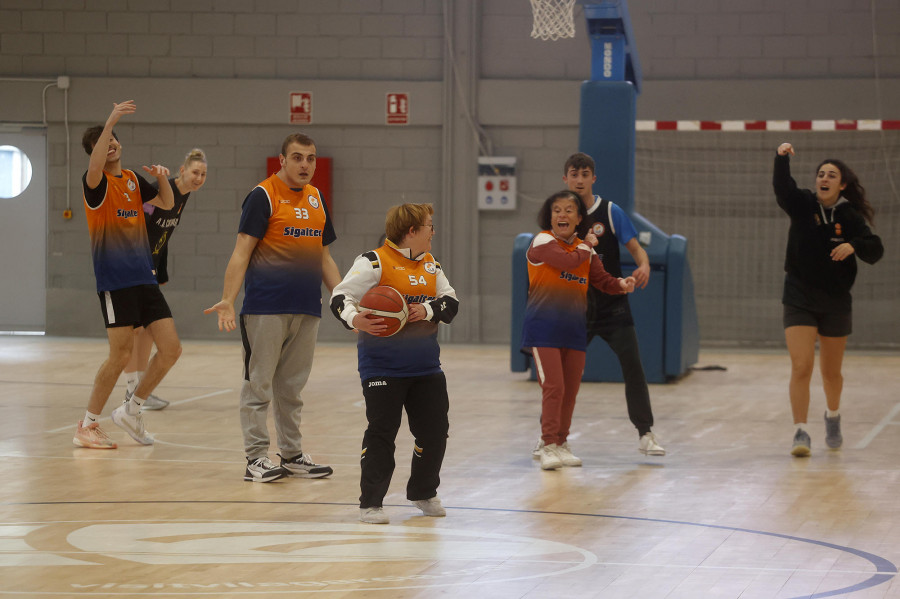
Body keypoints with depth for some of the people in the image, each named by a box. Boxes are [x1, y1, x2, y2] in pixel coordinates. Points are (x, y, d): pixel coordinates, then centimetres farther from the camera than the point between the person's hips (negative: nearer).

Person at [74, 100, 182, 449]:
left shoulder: (133, 180, 14)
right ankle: (87, 427, 5)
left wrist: (163, 179, 0)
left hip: (144, 277, 7)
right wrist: (110, 122, -38)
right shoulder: (97, 183, -6)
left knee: (171, 348, 1)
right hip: (114, 280, -7)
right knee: (121, 354, -8)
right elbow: (95, 169, -30)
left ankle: (131, 410, 18)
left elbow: (166, 204, 23)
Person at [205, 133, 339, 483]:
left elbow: (324, 257, 22)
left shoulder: (316, 199, 14)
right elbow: (241, 253, -10)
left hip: (306, 309, 6)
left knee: (292, 386, 12)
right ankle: (256, 458, 0)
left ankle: (292, 455, 18)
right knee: (259, 383, -2)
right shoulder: (263, 196, -5)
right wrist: (228, 300, -19)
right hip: (266, 307, -6)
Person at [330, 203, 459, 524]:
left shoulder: (430, 264, 12)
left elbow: (451, 302, 6)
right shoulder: (375, 262, -10)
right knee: (381, 433, -6)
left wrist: (427, 310, -14)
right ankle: (371, 502, 2)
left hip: (426, 365, 7)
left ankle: (423, 493, 29)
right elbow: (340, 297, -16)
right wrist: (354, 319, -36)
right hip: (383, 367, -6)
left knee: (435, 430, 9)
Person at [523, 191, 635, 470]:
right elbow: (569, 261, -23)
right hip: (544, 328, -6)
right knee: (553, 386, -14)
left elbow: (601, 278, 10)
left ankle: (561, 442, 23)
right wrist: (588, 244, -4)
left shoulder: (585, 249, 12)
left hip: (574, 329, 6)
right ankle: (548, 445, -6)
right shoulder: (542, 242, -9)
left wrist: (620, 284, -12)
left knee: (570, 390, 9)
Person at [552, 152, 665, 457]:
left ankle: (645, 434, -3)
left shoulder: (610, 212, -3)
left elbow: (635, 248, -6)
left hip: (612, 304, -2)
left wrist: (644, 266, -26)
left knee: (632, 365, -10)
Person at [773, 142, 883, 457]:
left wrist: (853, 245, -31)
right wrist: (781, 159, -44)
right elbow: (782, 187, -25)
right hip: (799, 299, -1)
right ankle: (800, 433, -11)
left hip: (836, 302, 1)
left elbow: (875, 251, -10)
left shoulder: (850, 217, -5)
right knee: (801, 367, -14)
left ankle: (833, 417, 42)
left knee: (831, 372, 15)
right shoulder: (802, 205, -6)